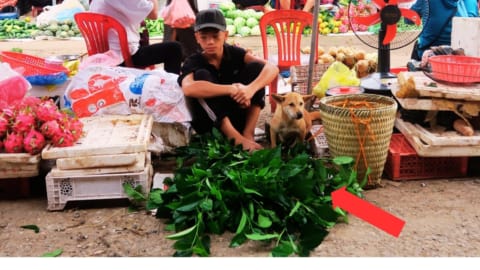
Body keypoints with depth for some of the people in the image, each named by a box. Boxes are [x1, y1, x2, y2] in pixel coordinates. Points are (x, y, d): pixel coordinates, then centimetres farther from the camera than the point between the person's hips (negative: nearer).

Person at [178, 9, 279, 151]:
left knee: (255, 67, -12)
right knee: (202, 75, -25)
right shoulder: (193, 62, -11)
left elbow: (272, 68, -19)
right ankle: (235, 137, -29)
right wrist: (232, 89, -41)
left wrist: (251, 89, -39)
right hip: (209, 124, -2)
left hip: (238, 117, 2)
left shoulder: (234, 53, -4)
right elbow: (189, 89, -36)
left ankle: (248, 134, -17)